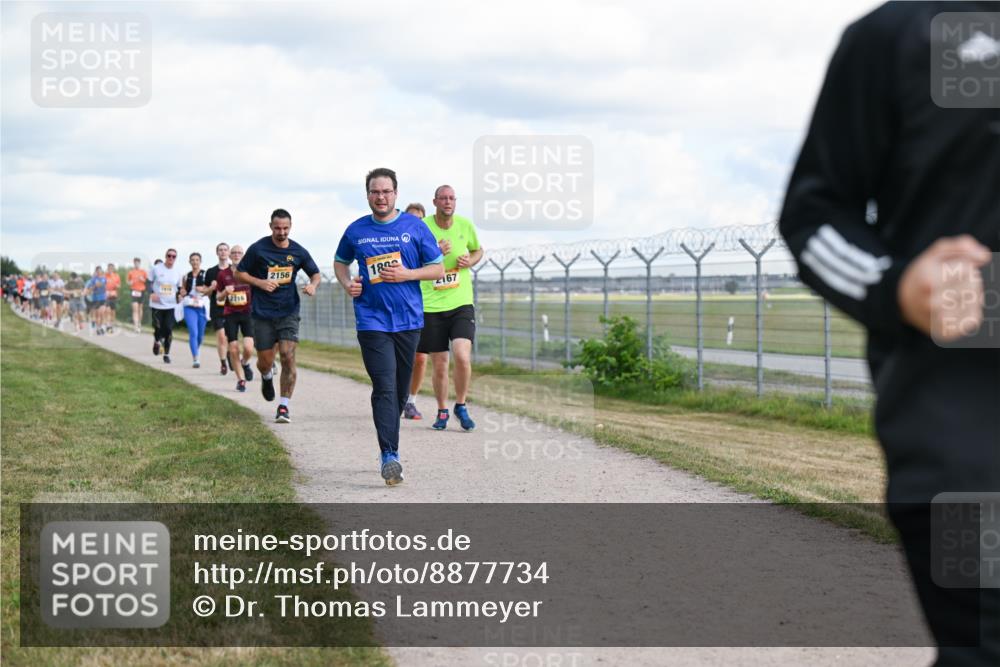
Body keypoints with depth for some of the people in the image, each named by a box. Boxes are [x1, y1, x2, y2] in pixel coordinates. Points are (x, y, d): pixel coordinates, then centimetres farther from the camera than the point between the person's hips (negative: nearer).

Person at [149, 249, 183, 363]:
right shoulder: (156, 268, -3)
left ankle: (166, 354, 7)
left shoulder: (177, 271, 5)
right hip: (157, 305, -1)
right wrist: (152, 293, -14)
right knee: (158, 328, -1)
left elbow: (179, 287, 17)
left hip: (171, 305, 2)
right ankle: (157, 341, 34)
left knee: (169, 330, -5)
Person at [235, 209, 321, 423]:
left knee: (288, 357, -13)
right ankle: (267, 377, 42)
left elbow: (316, 274, 15)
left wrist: (313, 285, -8)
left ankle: (284, 406, -7)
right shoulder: (258, 249, -4)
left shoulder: (298, 252, 2)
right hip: (262, 314, -1)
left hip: (288, 311, 1)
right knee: (265, 362, 4)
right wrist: (260, 282, -12)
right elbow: (239, 273, 4)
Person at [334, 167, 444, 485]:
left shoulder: (415, 227, 2)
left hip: (408, 319, 1)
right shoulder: (356, 230, 5)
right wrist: (347, 283, 1)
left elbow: (437, 269, 3)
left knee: (400, 389, 10)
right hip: (372, 319, -1)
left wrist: (405, 274, -12)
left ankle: (389, 444, 28)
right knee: (385, 388, -13)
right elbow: (340, 262, 22)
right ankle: (389, 456, -18)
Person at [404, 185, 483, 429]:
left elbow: (478, 250, 22)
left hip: (461, 303, 1)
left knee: (462, 356, -17)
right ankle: (442, 412, 23)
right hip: (432, 306, -1)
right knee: (439, 364, 3)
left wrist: (470, 260, -1)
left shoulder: (465, 225, 4)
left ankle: (461, 407, 3)